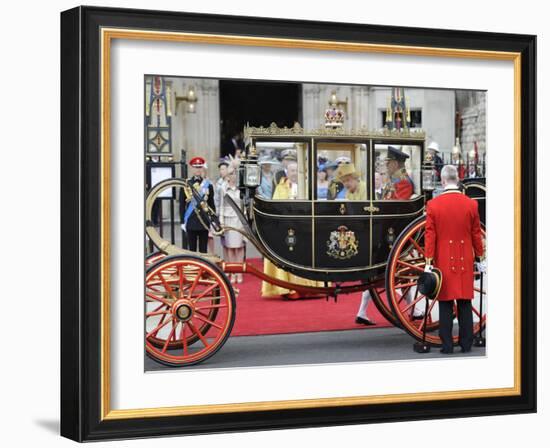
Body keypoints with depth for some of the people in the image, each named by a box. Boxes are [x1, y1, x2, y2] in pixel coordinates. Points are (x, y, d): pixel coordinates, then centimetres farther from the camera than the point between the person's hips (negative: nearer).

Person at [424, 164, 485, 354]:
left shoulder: (433, 205, -6)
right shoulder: (471, 204, -2)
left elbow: (430, 236, -6)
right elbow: (476, 235, 4)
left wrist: (428, 262, -3)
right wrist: (479, 259, 14)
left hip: (443, 261, -1)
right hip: (465, 261, 1)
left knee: (445, 304, 4)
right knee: (465, 303, 8)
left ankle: (447, 344, 4)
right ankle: (466, 344, 11)